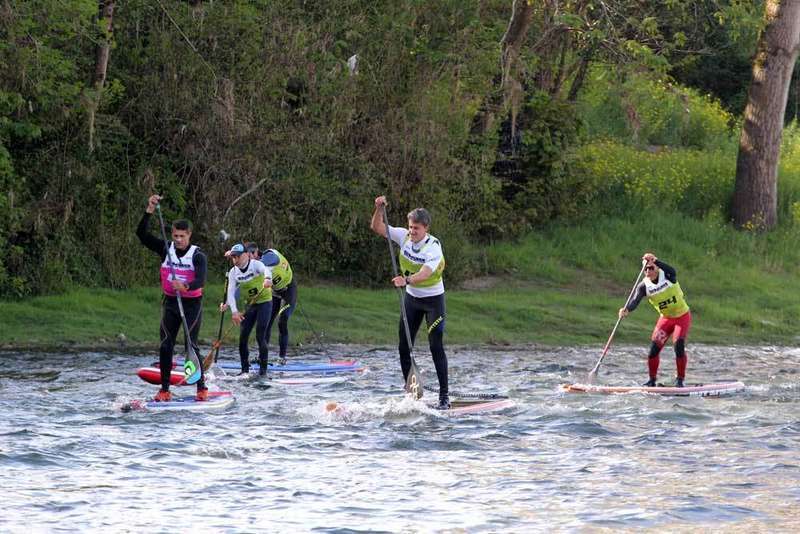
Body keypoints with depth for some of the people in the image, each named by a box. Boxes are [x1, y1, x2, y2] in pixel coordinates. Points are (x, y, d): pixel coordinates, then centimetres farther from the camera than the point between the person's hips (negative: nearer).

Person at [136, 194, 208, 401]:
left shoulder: (198, 256, -12)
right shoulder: (165, 249, -1)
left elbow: (200, 281, -27)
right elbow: (141, 234, -9)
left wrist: (185, 286, -47)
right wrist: (149, 211, -19)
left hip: (192, 304, -4)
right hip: (170, 303, 4)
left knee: (191, 345, -9)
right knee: (165, 346, -3)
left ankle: (201, 388, 0)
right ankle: (164, 390, 0)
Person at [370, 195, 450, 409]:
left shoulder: (434, 247, -24)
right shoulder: (404, 236, -7)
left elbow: (425, 273, -38)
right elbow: (377, 227, -6)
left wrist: (407, 280, -56)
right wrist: (379, 209, -23)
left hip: (433, 298, -6)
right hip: (411, 297, 6)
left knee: (436, 346, -10)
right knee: (404, 347, 4)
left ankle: (444, 396, -8)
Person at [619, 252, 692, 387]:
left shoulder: (667, 276, -19)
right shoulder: (644, 286, -12)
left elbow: (672, 272, -44)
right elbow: (635, 300, -27)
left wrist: (655, 261, -52)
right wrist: (626, 309, -48)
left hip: (682, 316, -4)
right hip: (665, 318, 4)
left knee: (679, 346, -20)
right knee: (654, 347, -7)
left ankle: (680, 380, -6)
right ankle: (652, 380, 9)